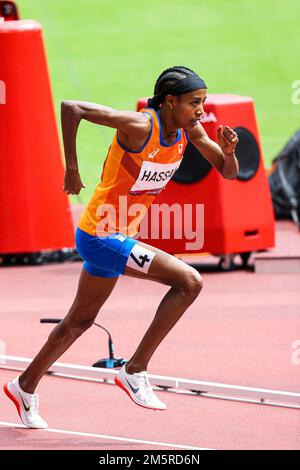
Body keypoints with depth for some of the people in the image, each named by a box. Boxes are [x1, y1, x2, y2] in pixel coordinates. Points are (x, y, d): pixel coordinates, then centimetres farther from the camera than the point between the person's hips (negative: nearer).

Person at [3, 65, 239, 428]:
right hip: (104, 236, -9)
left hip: (109, 235, 9)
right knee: (189, 282, -15)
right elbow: (71, 107, -23)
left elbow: (228, 172, 4)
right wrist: (71, 168, -18)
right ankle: (135, 371, -6)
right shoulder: (140, 125, -24)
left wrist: (228, 150, -19)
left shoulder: (189, 129, -1)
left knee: (80, 321, 21)